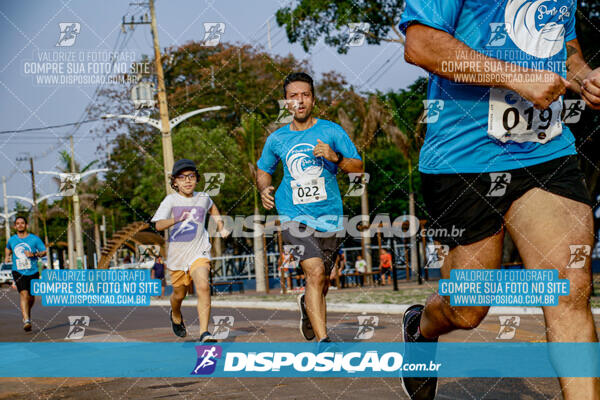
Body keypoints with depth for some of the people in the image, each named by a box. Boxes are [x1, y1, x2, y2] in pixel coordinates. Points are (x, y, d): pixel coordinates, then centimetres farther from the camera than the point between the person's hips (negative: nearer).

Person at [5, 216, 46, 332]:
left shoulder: (34, 239, 0)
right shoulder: (11, 240, 7)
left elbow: (44, 252, 2)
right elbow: (8, 249, 29)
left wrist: (34, 254, -15)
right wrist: (7, 256, 9)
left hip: (33, 272, 1)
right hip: (18, 272, -1)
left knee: (31, 297, 10)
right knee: (23, 294, -20)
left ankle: (27, 314, 41)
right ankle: (26, 320, -26)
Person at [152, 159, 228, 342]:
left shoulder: (203, 198, 3)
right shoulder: (171, 200, -8)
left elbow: (213, 208, 29)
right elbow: (159, 225, -23)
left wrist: (221, 227, 18)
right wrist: (176, 219, -41)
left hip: (199, 252, 0)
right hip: (177, 253, 0)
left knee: (203, 287, -23)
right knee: (179, 294, 16)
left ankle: (204, 333, -25)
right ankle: (175, 315, 51)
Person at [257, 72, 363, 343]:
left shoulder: (331, 131, 1)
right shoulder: (276, 139, 6)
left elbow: (358, 167, 1)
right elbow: (263, 170, 22)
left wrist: (335, 158, -18)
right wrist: (264, 189, 1)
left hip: (328, 217, 1)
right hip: (293, 216, -1)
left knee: (321, 285, 13)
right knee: (315, 272, -24)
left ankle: (307, 304, 51)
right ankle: (323, 341, -23)